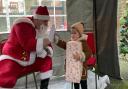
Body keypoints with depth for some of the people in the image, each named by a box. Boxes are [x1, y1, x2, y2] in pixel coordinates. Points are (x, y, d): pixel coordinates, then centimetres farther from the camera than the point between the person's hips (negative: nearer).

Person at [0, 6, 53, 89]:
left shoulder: (41, 28, 4)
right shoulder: (23, 25, -20)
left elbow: (46, 45, 7)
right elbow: (28, 44, -31)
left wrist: (47, 50, -15)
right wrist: (42, 42, -19)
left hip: (29, 61, 8)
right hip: (13, 59, -7)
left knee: (47, 61, -3)